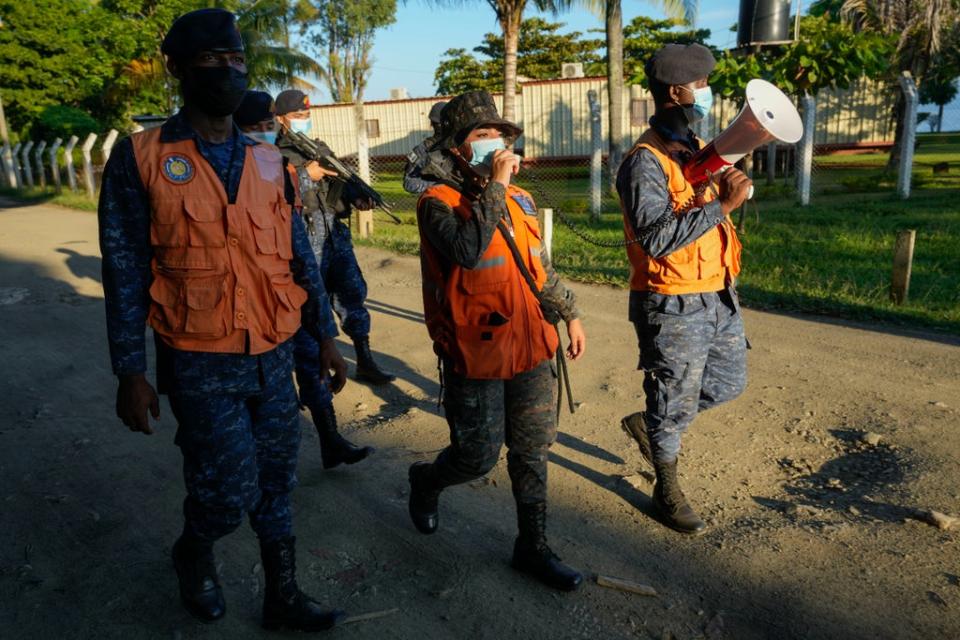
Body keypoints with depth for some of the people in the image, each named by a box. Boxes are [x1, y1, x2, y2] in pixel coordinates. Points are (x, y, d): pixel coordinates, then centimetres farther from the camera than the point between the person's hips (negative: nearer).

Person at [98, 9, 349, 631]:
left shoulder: (266, 160, 6)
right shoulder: (141, 158, -6)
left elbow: (300, 254, 10)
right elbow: (124, 272, -4)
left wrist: (326, 335, 9)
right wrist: (131, 371, -6)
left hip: (274, 357, 4)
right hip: (202, 365, -4)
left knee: (276, 481, 13)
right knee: (229, 491, 0)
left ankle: (283, 594, 33)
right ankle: (194, 554, 35)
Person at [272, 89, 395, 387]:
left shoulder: (320, 148, 15)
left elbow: (339, 181, 16)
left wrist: (356, 197, -3)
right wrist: (305, 175, -19)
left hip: (336, 236, 6)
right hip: (303, 244, -6)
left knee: (354, 293, 6)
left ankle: (365, 362, 16)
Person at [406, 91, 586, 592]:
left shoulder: (517, 200, 11)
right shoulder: (438, 201, -10)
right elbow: (468, 249, -30)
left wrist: (569, 313, 22)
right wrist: (496, 186, -22)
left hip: (531, 348, 6)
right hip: (475, 355, -6)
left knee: (531, 451, 13)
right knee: (478, 456, 4)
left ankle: (533, 547, 30)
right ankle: (426, 480, 38)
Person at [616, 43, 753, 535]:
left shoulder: (695, 148, 11)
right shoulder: (646, 161, -17)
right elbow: (655, 236, -28)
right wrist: (722, 205, -26)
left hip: (718, 296, 9)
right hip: (673, 305, -8)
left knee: (729, 381, 20)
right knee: (676, 401, 6)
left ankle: (648, 423, 38)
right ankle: (667, 490, 29)